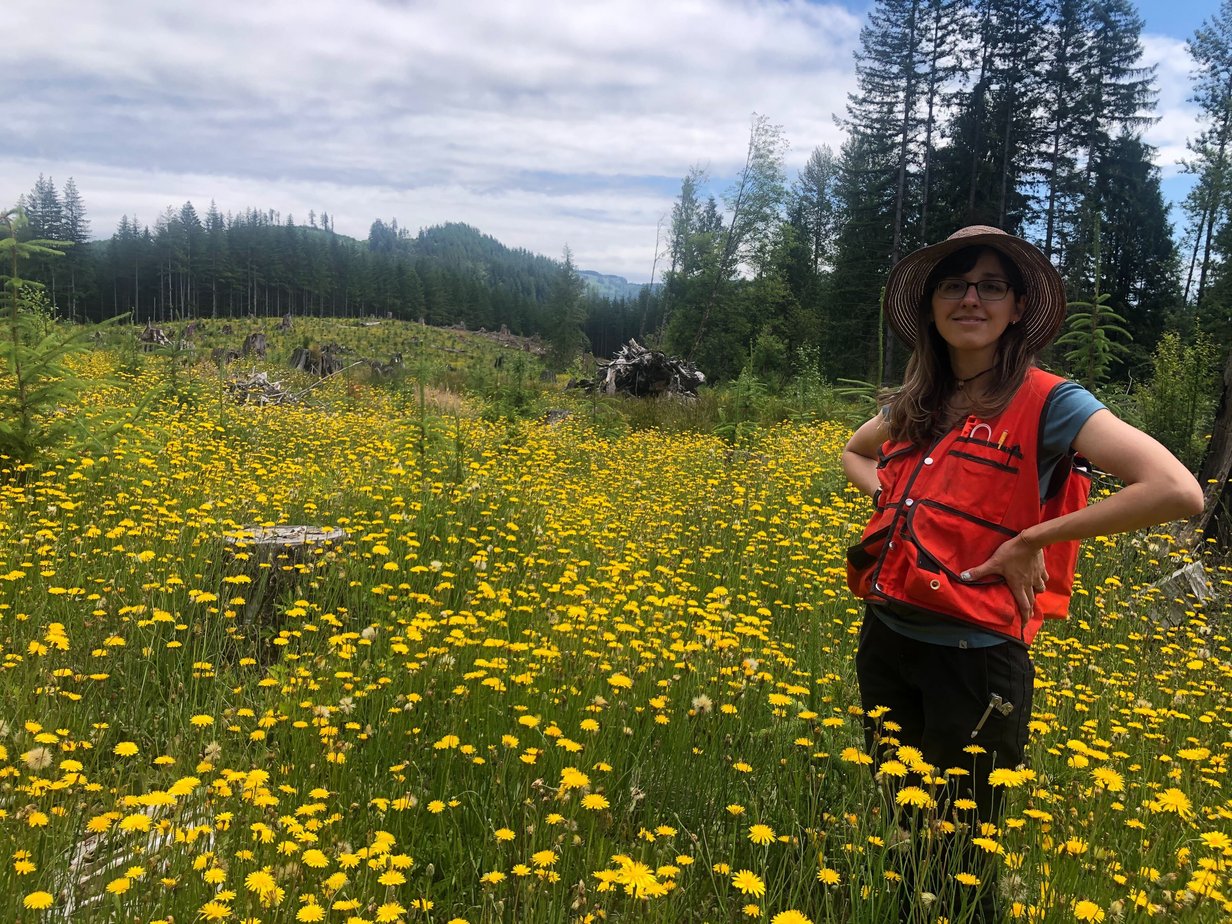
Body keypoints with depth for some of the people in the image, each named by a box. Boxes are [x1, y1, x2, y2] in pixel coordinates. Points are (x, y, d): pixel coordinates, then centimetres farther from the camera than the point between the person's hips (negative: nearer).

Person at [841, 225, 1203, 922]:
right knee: (897, 830, 20)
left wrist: (1032, 540, -18)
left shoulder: (1048, 403, -11)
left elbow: (1179, 492, -23)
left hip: (974, 661, -6)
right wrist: (892, 500, 6)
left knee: (955, 857, 8)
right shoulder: (916, 403, 7)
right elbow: (854, 454, 28)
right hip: (884, 641, 6)